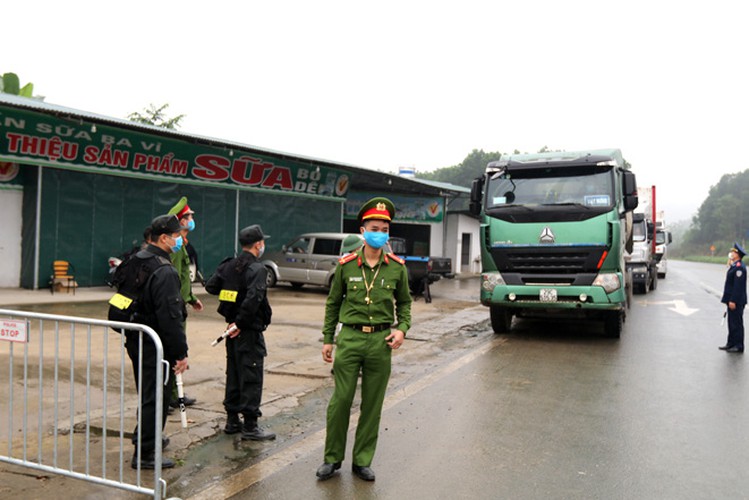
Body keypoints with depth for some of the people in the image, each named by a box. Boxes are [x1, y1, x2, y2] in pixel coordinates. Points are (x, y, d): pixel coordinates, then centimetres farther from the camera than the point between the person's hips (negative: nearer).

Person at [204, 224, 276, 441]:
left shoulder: (229, 265, 6)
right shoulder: (257, 269, -17)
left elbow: (210, 286, 11)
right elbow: (253, 299, -29)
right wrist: (240, 322, -19)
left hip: (234, 328, 8)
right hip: (250, 331, -8)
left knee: (233, 374, 16)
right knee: (251, 378, -1)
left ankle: (232, 420, 25)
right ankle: (250, 425, 5)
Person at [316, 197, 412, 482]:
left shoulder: (397, 267, 2)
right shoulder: (346, 265, 0)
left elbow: (404, 302, 14)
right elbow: (333, 303, 8)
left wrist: (402, 328, -3)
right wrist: (327, 339, 7)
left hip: (381, 341, 1)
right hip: (350, 338, -1)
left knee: (372, 405, 8)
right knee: (340, 400, 2)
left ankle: (362, 461, 23)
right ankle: (332, 458, 20)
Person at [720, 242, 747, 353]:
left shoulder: (739, 267, -18)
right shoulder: (734, 266, 14)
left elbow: (738, 286, -22)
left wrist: (733, 301, -23)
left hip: (736, 301, -10)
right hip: (732, 300, 10)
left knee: (737, 323, -3)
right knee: (732, 322, 15)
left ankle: (738, 346, 4)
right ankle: (731, 343, 23)